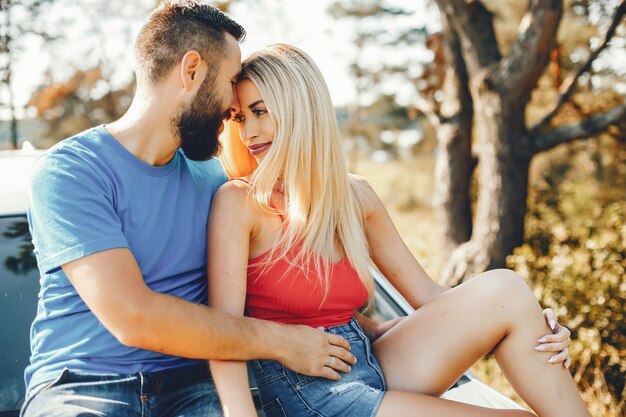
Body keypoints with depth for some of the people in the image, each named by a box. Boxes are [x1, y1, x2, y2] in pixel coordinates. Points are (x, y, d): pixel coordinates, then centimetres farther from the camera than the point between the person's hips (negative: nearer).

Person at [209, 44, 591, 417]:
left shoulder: (356, 196, 6)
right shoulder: (238, 202, -8)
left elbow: (428, 297, 8)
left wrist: (530, 328, -5)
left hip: (371, 365, 5)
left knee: (502, 288, -14)